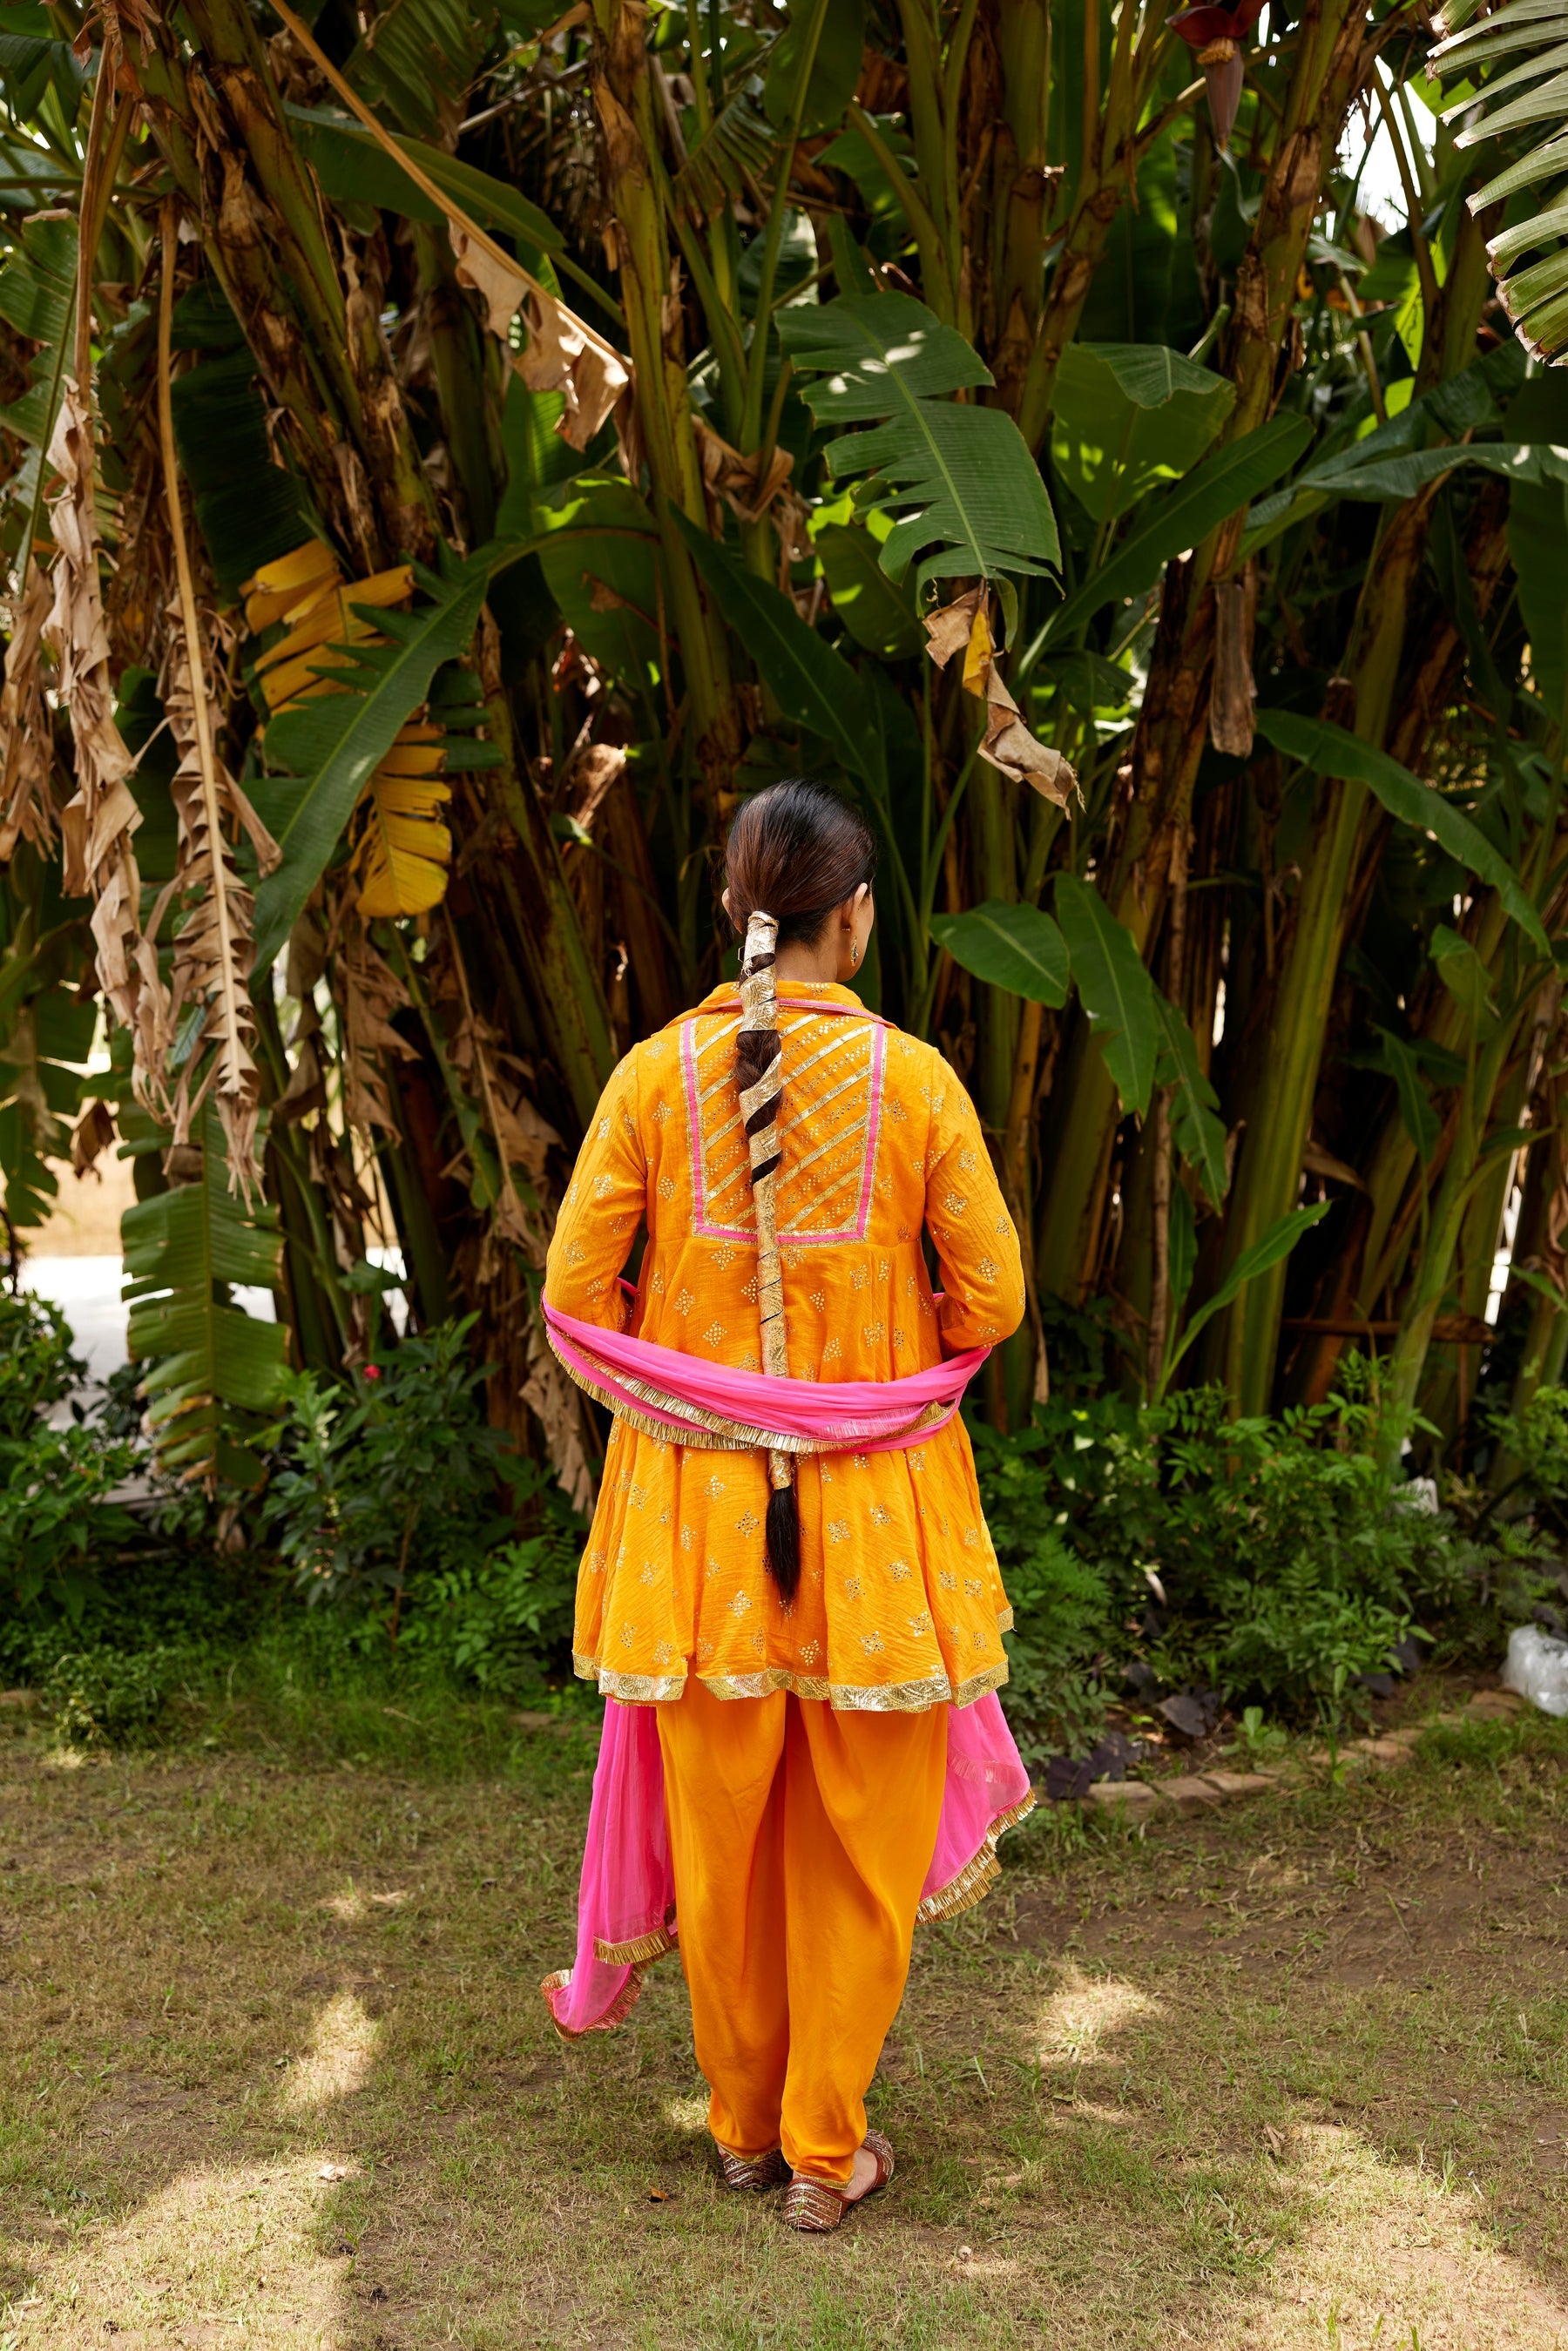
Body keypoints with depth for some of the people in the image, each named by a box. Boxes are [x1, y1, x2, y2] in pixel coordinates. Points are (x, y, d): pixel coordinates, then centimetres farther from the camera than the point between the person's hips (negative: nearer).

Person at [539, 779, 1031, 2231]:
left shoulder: (657, 1072, -7)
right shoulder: (913, 1076, -10)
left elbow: (577, 1299, -6)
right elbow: (991, 1299, -6)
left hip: (699, 1503, 2)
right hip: (873, 1509, -1)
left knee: (720, 1825, 16)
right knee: (858, 1839, 13)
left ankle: (743, 2122, 32)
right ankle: (825, 2151, 23)